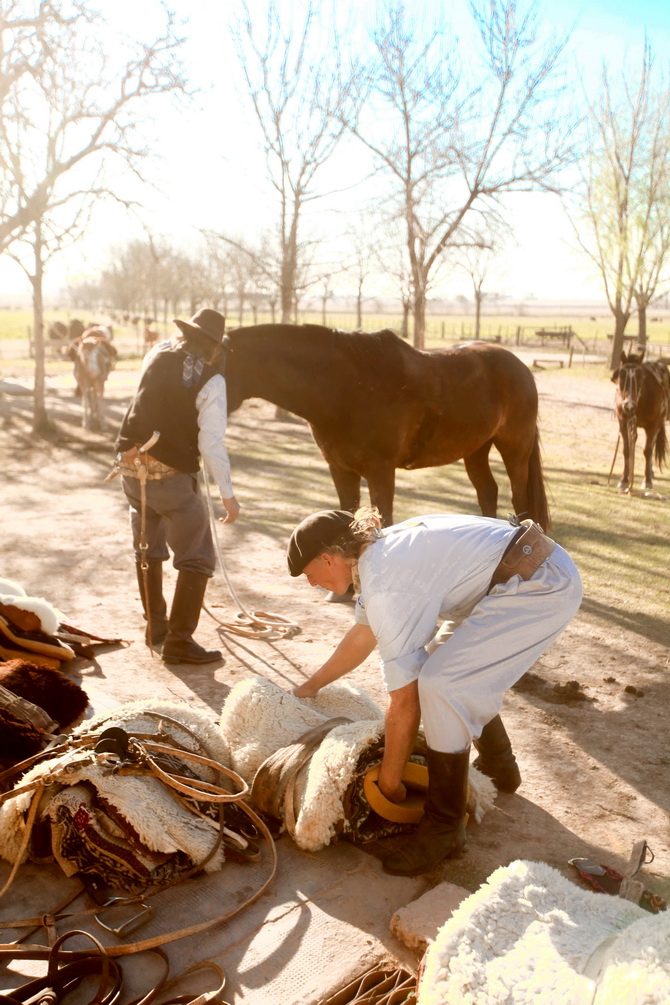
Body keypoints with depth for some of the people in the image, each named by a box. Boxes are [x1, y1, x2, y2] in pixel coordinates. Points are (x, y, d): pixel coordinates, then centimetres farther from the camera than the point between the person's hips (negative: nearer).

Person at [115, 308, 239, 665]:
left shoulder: (158, 353, 5)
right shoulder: (211, 380, -11)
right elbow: (212, 444, -16)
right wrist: (228, 494, -10)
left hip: (132, 464, 7)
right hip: (172, 474, -7)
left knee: (148, 549, 22)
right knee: (197, 558, 2)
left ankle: (155, 625, 34)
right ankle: (178, 641, 0)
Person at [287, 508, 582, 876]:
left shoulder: (385, 587, -18)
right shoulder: (378, 550, 10)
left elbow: (404, 702, -13)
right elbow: (362, 635, 26)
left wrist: (389, 783, 0)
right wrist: (311, 685, 37)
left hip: (542, 586, -11)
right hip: (538, 568, 11)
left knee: (439, 684, -16)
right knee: (451, 662, 22)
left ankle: (443, 828, -1)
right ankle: (499, 767, 39)